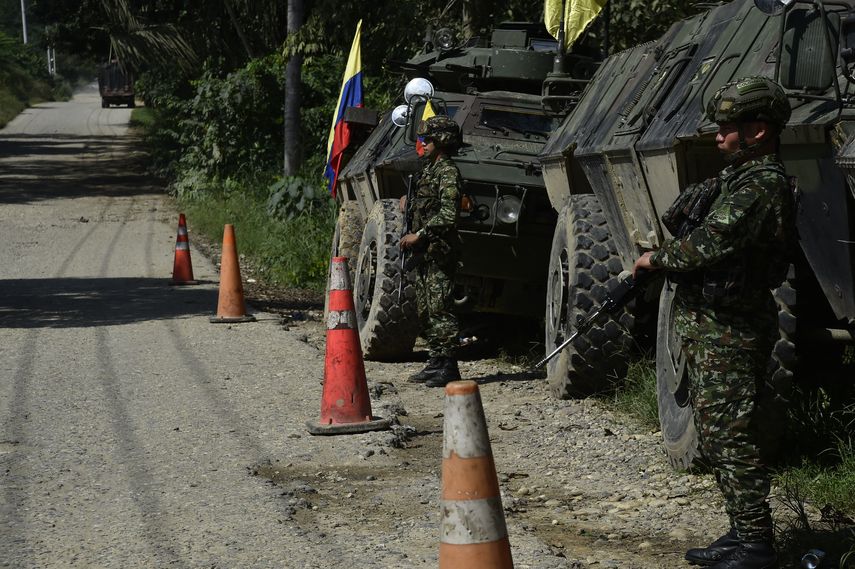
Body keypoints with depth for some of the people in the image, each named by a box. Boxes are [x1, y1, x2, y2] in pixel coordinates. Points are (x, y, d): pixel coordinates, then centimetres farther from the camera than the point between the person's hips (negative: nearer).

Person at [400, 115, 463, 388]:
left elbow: (448, 215, -21)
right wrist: (409, 203, 15)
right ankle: (436, 362, 17)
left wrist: (419, 235, -22)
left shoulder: (448, 172, -11)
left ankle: (448, 367, -11)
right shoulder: (429, 170, 18)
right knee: (425, 311, 12)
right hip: (425, 252, 10)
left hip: (440, 250, -10)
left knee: (440, 309, -12)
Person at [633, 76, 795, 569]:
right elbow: (683, 213, 27)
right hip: (708, 327, 11)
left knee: (732, 438, -9)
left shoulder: (762, 187, -18)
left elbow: (708, 244, -25)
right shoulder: (737, 177, 14)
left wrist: (656, 258, -8)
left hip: (729, 334, -11)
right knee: (716, 435, 15)